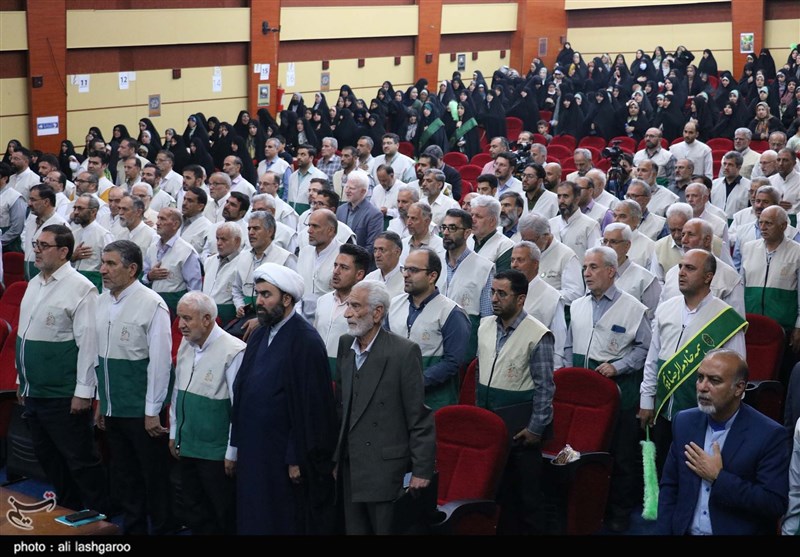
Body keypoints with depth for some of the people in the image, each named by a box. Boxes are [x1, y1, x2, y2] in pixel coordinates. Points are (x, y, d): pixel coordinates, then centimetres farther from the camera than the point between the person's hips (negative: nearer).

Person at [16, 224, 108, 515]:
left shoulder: (79, 289, -14)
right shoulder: (34, 283, 10)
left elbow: (88, 343, -17)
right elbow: (25, 335, 16)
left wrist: (83, 392, -18)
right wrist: (23, 381, 17)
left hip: (63, 396, -8)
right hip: (33, 392, 8)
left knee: (80, 459, 1)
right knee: (48, 458, 18)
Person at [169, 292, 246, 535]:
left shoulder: (233, 351, -19)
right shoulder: (185, 345, 6)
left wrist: (233, 452, -14)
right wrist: (174, 433, 18)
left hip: (217, 452, -7)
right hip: (186, 447, 7)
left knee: (225, 515, 4)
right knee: (194, 513, 16)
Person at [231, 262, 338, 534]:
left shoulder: (306, 341, -16)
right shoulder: (259, 335, 8)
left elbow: (310, 404, -17)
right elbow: (242, 389, 13)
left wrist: (297, 458, -17)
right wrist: (238, 444, 12)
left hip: (285, 455, -7)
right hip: (254, 450, 7)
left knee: (287, 523, 3)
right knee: (253, 521, 13)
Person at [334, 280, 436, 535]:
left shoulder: (404, 352, -13)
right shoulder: (345, 345, 7)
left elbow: (419, 417, -12)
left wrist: (422, 470, -12)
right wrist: (336, 459, 14)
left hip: (386, 472, -6)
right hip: (350, 469, 6)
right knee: (354, 529, 11)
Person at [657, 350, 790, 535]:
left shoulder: (770, 435, -10)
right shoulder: (684, 422, 3)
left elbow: (775, 504, -15)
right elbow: (669, 487, 8)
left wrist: (718, 478, -15)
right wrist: (664, 531, -3)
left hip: (737, 531, -4)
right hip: (684, 530, 4)